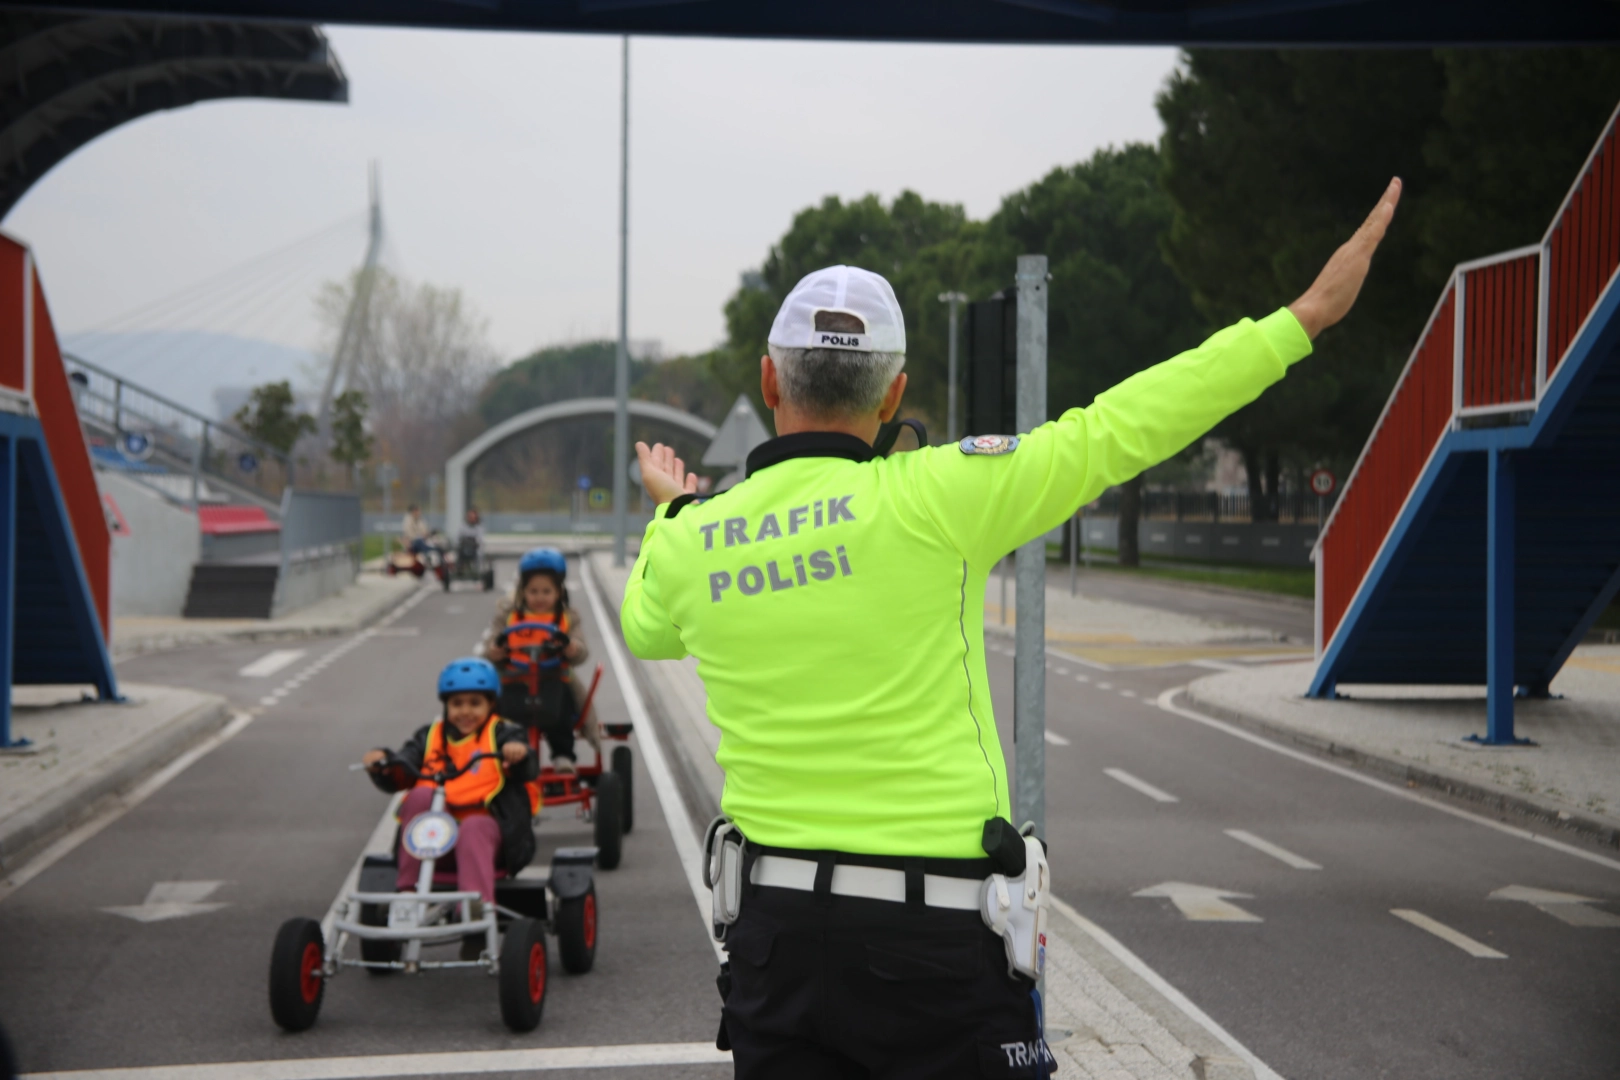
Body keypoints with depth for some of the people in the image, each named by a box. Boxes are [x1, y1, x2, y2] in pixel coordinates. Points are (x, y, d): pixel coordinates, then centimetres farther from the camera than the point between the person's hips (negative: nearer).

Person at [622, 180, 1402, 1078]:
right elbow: (1116, 431, -11)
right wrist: (1305, 316, -4)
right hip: (934, 937, -4)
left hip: (772, 926, 5)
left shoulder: (690, 542, 1)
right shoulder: (921, 501, -13)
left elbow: (645, 629, 25)